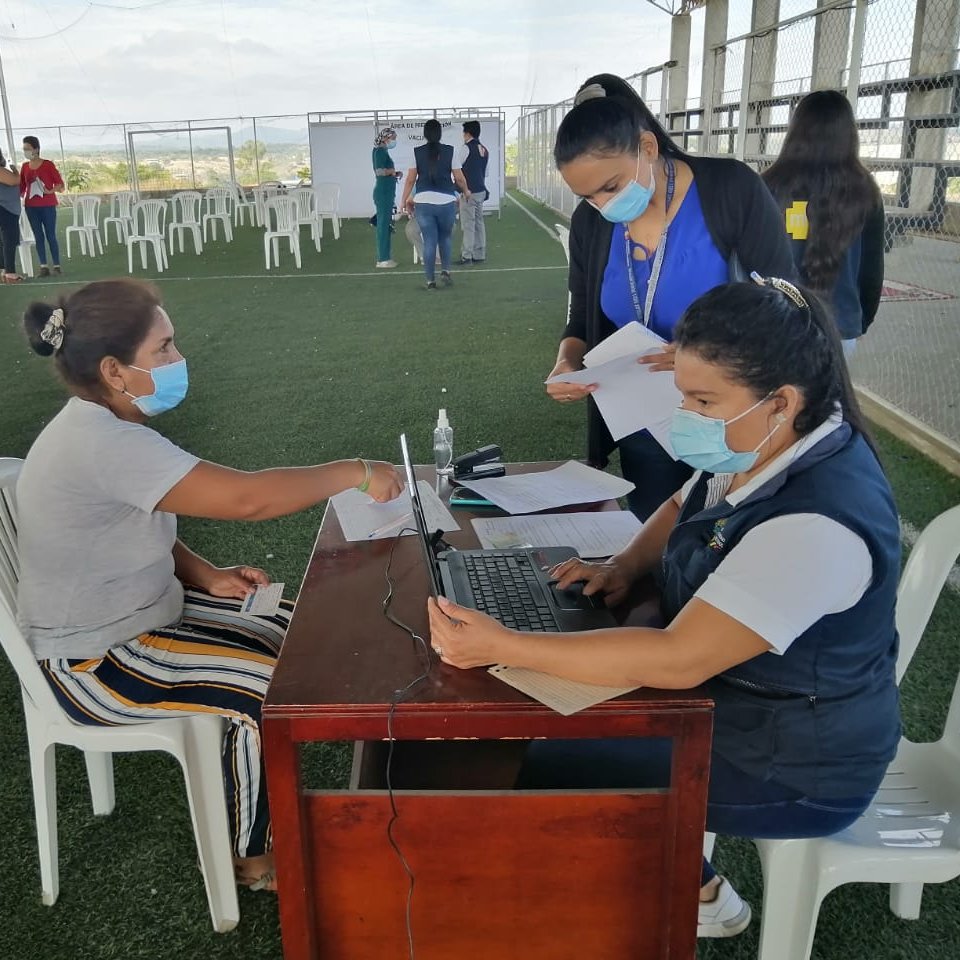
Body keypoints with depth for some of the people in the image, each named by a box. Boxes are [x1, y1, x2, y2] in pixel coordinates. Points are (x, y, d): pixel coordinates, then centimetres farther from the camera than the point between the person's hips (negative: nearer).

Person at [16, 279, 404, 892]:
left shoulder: (101, 427, 1)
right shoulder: (102, 444, -31)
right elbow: (246, 498, -37)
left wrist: (206, 575, -3)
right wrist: (355, 473, -26)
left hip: (131, 613, 10)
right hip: (94, 661, -9)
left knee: (292, 632, 5)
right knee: (271, 688, -16)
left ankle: (265, 793, 22)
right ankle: (253, 855, 7)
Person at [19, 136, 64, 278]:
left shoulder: (48, 164, -3)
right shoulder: (25, 167, 10)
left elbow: (60, 184, -4)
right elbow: (21, 187, 12)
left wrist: (50, 190, -21)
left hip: (48, 206, -4)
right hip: (31, 207, 4)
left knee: (51, 236, -3)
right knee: (38, 236, 2)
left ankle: (56, 266, 2)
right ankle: (43, 266, 2)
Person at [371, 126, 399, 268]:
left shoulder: (383, 151, 16)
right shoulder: (380, 151, -12)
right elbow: (380, 171, -23)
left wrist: (393, 173, 9)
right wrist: (393, 171, -7)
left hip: (386, 192, 10)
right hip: (383, 192, -10)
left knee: (386, 224, 12)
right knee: (383, 224, -7)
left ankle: (384, 257, 17)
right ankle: (382, 259, -5)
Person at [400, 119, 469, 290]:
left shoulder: (416, 152, 1)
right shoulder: (450, 151, -1)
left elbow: (410, 179, 0)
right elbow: (459, 178, 2)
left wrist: (405, 200, 10)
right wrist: (466, 191, 20)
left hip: (423, 201, 1)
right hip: (446, 201, 0)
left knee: (429, 242, 5)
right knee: (446, 237, 20)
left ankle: (430, 280, 7)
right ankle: (445, 271, 9)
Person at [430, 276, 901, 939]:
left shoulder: (813, 525, -35)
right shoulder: (761, 449, -6)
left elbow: (677, 662, -37)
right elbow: (683, 509, 13)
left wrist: (501, 648, -36)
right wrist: (624, 566, -7)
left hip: (794, 766, -8)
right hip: (739, 691, 9)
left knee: (550, 769, -3)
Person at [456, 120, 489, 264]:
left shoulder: (466, 148, -11)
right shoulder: (484, 150, 12)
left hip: (469, 191, -8)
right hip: (481, 190, 8)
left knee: (468, 224, -5)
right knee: (479, 222, 10)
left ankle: (466, 255, -4)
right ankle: (479, 254, 13)